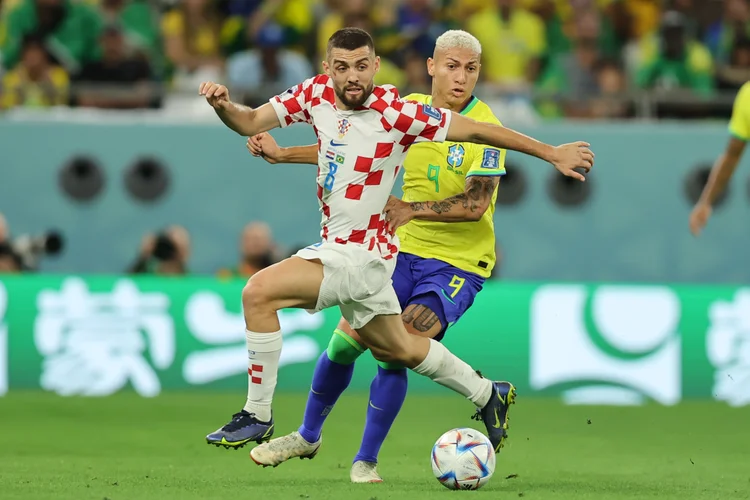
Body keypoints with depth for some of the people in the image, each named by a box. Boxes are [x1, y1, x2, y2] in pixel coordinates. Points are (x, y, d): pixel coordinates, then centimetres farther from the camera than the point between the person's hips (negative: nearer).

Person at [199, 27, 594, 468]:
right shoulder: (316, 93, -4)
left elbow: (474, 130, -13)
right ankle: (488, 394, 45)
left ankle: (258, 416, -10)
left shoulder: (395, 113, -21)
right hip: (338, 246, 8)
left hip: (360, 253, -8)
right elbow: (252, 122, 3)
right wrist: (223, 105, -20)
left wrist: (553, 153, -9)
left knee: (259, 293, -21)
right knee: (395, 349, 25)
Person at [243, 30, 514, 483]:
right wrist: (282, 154, 14)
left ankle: (366, 461, -2)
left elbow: (476, 204, -23)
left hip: (458, 263, -5)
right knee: (346, 340, 3)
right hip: (403, 251, 5)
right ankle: (308, 435, 27)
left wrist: (412, 209, -33)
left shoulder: (484, 128, -15)